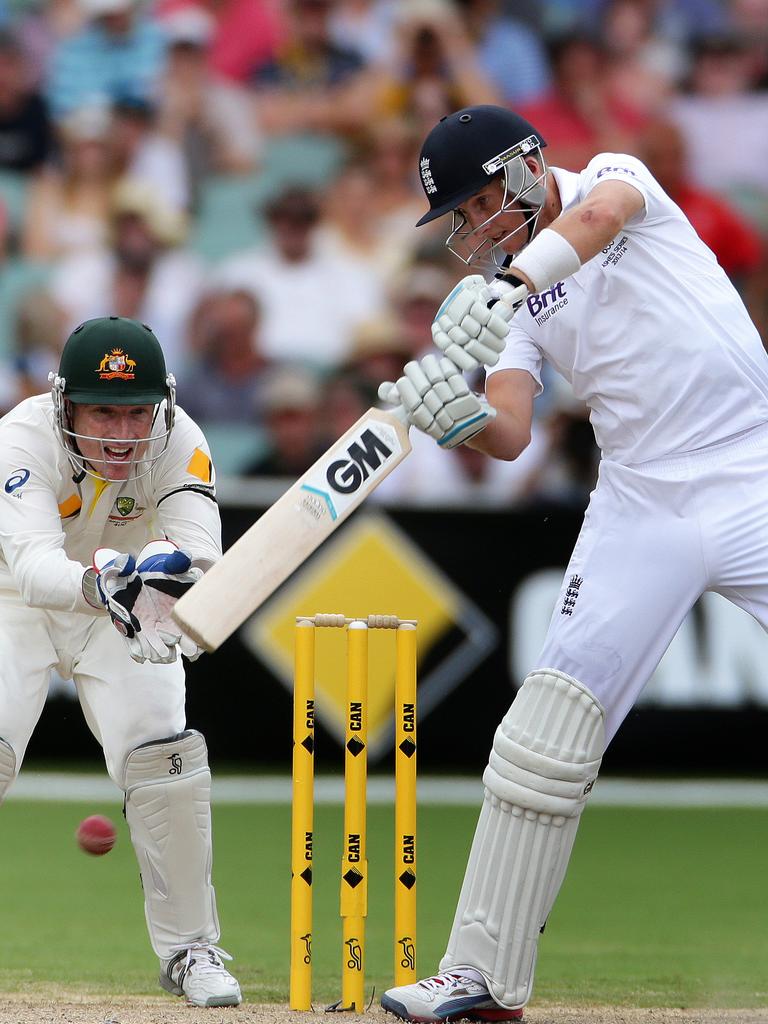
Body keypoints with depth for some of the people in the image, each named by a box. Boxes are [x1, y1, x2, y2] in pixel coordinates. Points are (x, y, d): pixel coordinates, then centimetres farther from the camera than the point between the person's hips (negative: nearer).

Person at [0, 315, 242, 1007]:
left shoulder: (177, 441, -25)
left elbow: (202, 548, -37)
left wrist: (164, 571, -61)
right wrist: (98, 585, -67)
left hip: (121, 612, 2)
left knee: (165, 756, -16)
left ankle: (188, 948, 1)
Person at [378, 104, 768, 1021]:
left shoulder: (614, 179, 1)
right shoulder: (506, 302, 10)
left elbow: (600, 216, -25)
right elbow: (510, 434, -4)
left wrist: (507, 282, -39)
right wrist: (457, 416, -26)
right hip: (643, 509, 4)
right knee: (547, 731, -6)